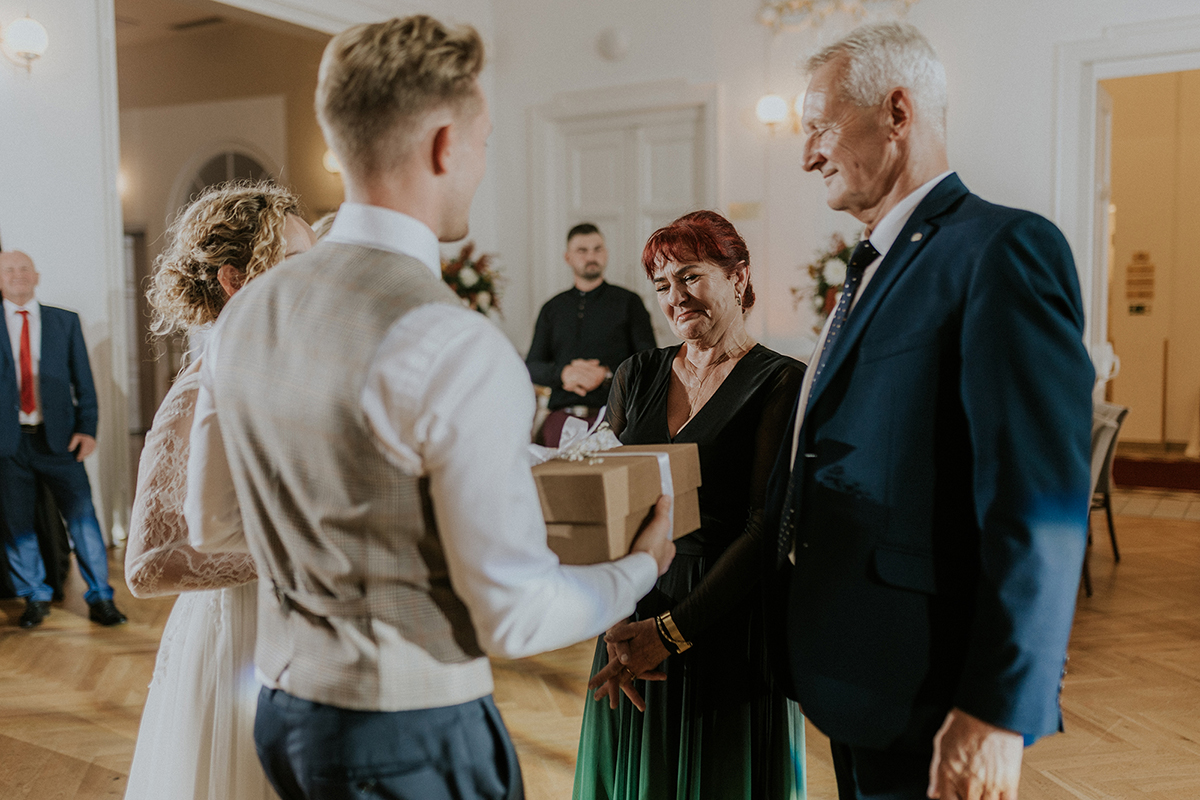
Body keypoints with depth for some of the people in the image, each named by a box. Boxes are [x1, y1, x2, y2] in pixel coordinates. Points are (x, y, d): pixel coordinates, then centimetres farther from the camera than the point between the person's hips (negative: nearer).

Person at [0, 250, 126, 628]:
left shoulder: (65, 321, 8)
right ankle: (36, 598, 24)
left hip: (58, 437, 0)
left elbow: (83, 379, 5)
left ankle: (100, 599, 8)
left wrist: (87, 427, -3)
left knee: (83, 517, -3)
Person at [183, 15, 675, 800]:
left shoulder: (244, 314, -2)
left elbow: (212, 523, 11)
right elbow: (516, 616, -20)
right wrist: (643, 565, -3)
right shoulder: (457, 349, -25)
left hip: (284, 708, 7)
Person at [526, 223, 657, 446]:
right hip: (563, 414, 2)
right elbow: (532, 367, 15)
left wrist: (606, 374, -11)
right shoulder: (552, 309, 20)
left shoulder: (628, 302, 12)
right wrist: (563, 373, -6)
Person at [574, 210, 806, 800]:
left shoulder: (781, 383, -9)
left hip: (730, 633, -4)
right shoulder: (637, 376, 7)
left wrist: (672, 630, -18)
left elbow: (767, 529, -15)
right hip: (633, 625, 5)